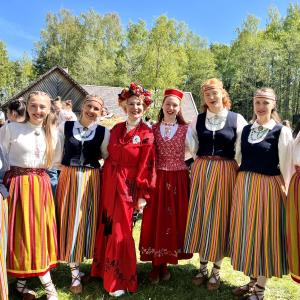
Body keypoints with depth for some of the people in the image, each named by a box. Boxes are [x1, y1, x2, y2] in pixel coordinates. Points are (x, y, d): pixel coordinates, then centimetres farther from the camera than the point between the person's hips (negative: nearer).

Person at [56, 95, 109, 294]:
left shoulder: (103, 132, 0)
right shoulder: (66, 126, 1)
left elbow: (108, 157, 5)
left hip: (91, 180, 0)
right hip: (69, 178, 0)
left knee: (86, 221, 6)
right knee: (69, 221, 4)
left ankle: (77, 264, 30)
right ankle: (75, 272, 18)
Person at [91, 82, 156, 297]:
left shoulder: (146, 133, -7)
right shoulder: (116, 129, 9)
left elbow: (147, 166, -9)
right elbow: (109, 157, 11)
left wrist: (143, 195, -11)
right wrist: (105, 181, 7)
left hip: (127, 187, -5)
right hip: (108, 183, 5)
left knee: (120, 232, 2)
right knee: (106, 228, 14)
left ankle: (121, 281, 21)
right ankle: (105, 269, 36)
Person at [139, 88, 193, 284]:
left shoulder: (185, 130, 2)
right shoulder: (153, 129, 6)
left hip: (178, 180, 0)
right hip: (157, 179, 1)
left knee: (174, 219, 6)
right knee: (155, 220, 3)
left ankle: (165, 263, 23)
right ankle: (156, 264, 19)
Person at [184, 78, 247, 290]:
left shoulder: (237, 119, -1)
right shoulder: (198, 120, 7)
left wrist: (241, 175, -5)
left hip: (225, 173, -2)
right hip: (201, 171, 3)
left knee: (220, 218, 4)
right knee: (200, 216, 6)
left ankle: (216, 271, 22)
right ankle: (203, 267, 24)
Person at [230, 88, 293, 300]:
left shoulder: (282, 131, -6)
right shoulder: (246, 129, 9)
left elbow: (286, 166, -5)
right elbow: (242, 159, 11)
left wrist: (285, 192, -3)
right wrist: (242, 184, 8)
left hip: (268, 187, -5)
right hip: (244, 185, 5)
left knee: (264, 235, 4)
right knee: (247, 233, 12)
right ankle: (252, 281, 31)